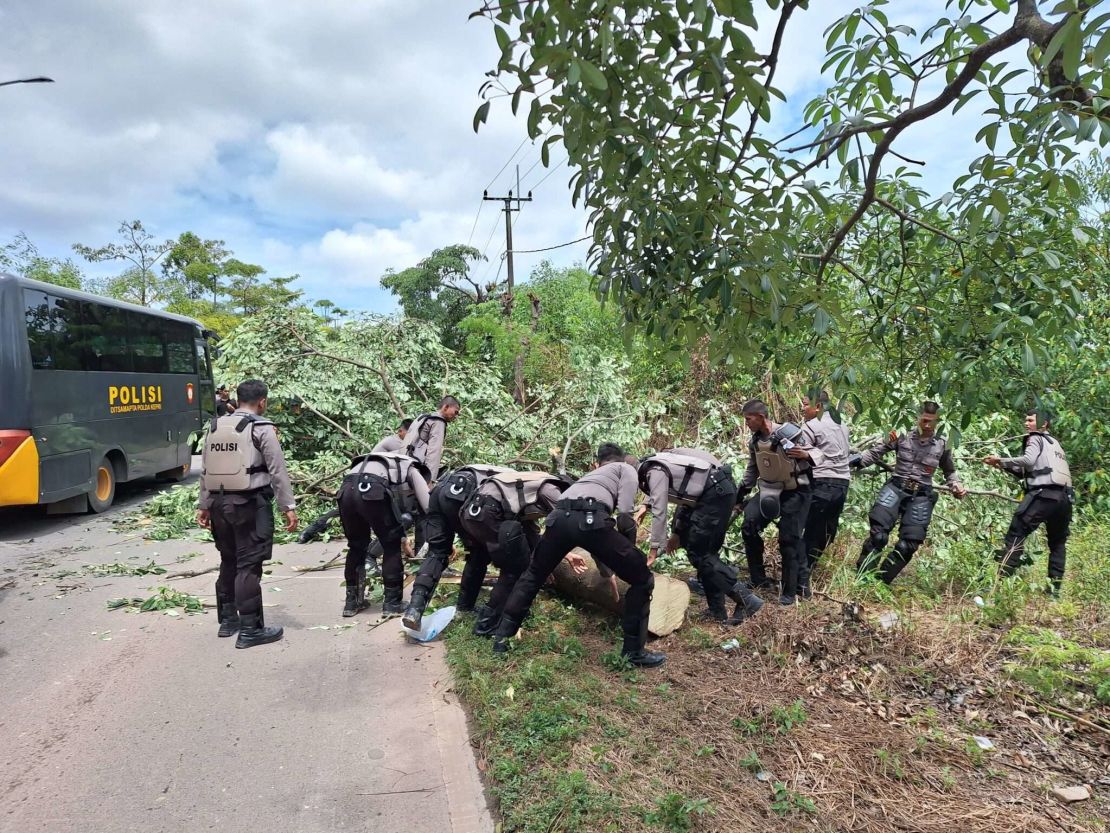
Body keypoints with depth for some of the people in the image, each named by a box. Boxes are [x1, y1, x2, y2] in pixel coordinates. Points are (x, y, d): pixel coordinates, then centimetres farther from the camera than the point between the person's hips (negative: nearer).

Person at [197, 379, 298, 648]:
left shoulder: (215, 427, 11)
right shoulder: (262, 428, -8)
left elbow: (207, 470, 13)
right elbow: (278, 471, -11)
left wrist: (204, 505, 18)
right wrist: (289, 507, -9)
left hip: (220, 502, 7)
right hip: (250, 503, -6)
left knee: (228, 562, 18)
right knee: (249, 566, -3)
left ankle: (227, 620, 29)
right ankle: (250, 629, 2)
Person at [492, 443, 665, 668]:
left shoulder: (589, 475, 42)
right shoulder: (627, 469, 25)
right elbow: (625, 513, 5)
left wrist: (606, 568, 58)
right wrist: (629, 548, 23)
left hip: (559, 517, 6)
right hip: (590, 519, -6)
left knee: (533, 575, 32)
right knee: (642, 579, 13)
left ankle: (502, 637, 35)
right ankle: (634, 651, 16)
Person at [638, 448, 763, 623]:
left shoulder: (655, 471, -7)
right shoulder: (660, 466, 21)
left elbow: (659, 512, -9)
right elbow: (685, 499, 24)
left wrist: (654, 547, -4)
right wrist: (677, 533, 28)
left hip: (716, 492, -10)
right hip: (722, 490, 10)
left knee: (698, 553, -6)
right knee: (707, 551, 13)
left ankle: (745, 598, -10)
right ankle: (717, 610, 15)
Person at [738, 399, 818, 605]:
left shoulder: (790, 433, -20)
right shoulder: (755, 442, 1)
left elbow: (819, 454, -12)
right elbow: (751, 471, 15)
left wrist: (805, 454, -35)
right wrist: (738, 497, 17)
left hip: (795, 492, -6)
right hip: (770, 491, 6)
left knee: (789, 540, -7)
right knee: (749, 528, -6)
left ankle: (790, 592, 5)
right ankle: (758, 580, 7)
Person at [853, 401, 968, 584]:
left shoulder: (941, 446, 6)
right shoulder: (902, 436, -1)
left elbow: (950, 471, 21)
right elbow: (876, 452, 4)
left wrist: (956, 486, 4)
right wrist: (854, 463, -4)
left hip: (920, 497, 2)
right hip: (896, 488, -2)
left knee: (908, 545, -2)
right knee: (878, 535, -16)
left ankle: (880, 582, 11)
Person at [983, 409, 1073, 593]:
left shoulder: (1035, 439, 6)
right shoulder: (1054, 443, 29)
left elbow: (1029, 460, -14)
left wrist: (1000, 460, -8)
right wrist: (1005, 467, 16)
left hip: (1043, 495, -8)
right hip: (1064, 497, 8)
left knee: (1016, 534, -9)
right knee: (1058, 543, 17)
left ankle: (1000, 578, -16)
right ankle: (1055, 588, 16)